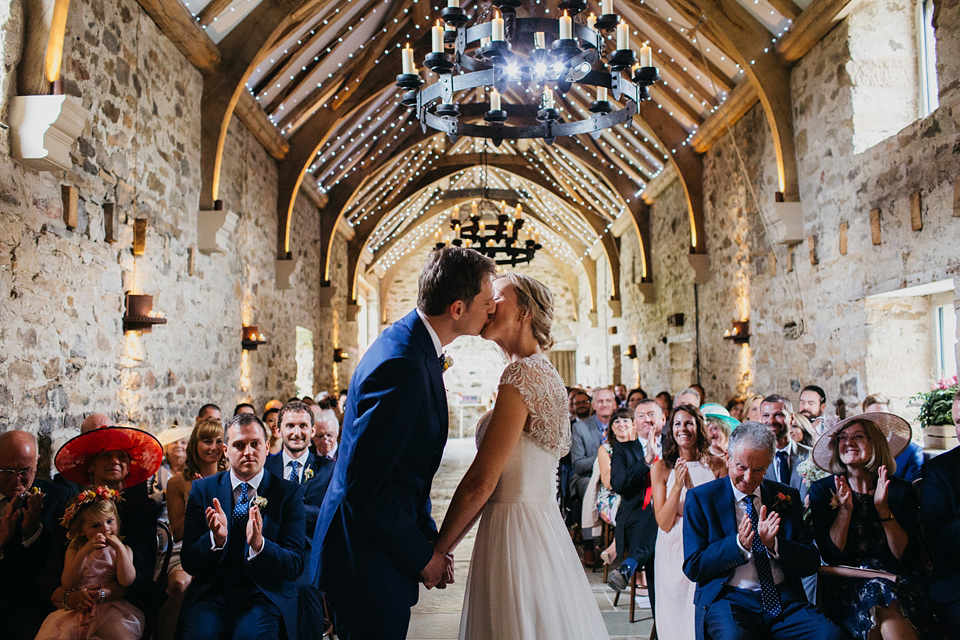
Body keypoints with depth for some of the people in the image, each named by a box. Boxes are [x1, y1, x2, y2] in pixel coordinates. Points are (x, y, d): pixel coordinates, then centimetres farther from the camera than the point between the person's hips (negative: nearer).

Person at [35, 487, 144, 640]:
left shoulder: (122, 549, 5)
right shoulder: (75, 549, 8)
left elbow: (126, 581, -10)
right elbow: (67, 584, -6)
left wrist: (119, 547, -16)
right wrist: (85, 551, -17)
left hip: (110, 606, -2)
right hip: (79, 607, 2)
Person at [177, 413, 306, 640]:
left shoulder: (289, 493, 1)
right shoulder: (202, 489, 7)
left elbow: (295, 566, -4)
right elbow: (188, 563, 4)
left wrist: (259, 543, -23)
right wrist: (216, 538, -18)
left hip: (265, 596, -1)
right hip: (211, 594, 2)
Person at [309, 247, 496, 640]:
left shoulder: (411, 344, 5)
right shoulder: (403, 365, -27)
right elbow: (363, 486, -27)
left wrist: (430, 538, 9)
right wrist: (423, 555, -15)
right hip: (368, 564, -9)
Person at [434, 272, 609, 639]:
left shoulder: (523, 372, -17)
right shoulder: (545, 373, 11)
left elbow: (480, 483, -20)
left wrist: (438, 549, -8)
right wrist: (450, 543, 14)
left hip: (515, 535, -9)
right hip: (544, 525, 9)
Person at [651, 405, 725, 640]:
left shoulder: (717, 465, 1)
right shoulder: (661, 468, -2)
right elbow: (664, 523, -8)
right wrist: (677, 486, -18)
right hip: (673, 552, 0)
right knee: (675, 618, 5)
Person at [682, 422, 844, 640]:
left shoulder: (787, 497, 14)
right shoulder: (700, 498, 5)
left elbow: (811, 563, 10)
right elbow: (692, 568, 0)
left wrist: (773, 543, -10)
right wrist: (739, 544, -15)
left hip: (785, 599, 3)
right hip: (728, 599, -3)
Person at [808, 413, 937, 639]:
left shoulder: (902, 491, 8)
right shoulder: (822, 490, 6)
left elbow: (908, 558, -1)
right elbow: (830, 555, -2)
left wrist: (883, 509, -12)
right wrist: (845, 509, -15)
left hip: (898, 583, 1)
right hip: (846, 584, 0)